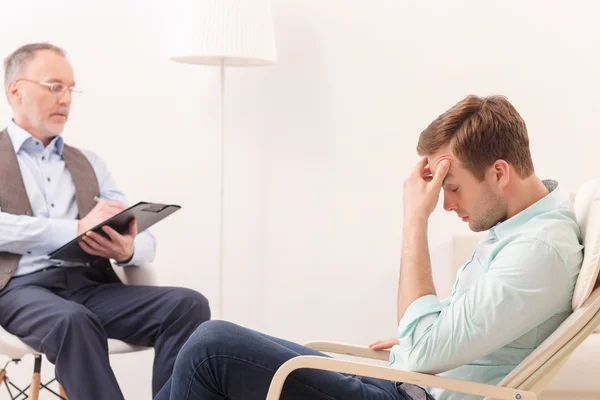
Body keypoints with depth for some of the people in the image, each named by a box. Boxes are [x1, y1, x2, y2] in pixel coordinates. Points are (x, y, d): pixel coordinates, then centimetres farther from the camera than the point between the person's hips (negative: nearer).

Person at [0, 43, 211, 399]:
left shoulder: (89, 163, 23)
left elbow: (145, 241, 13)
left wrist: (127, 249, -12)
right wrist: (77, 230, -18)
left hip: (91, 285, 5)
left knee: (187, 304, -22)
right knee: (73, 321, -38)